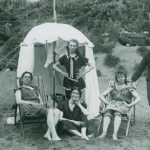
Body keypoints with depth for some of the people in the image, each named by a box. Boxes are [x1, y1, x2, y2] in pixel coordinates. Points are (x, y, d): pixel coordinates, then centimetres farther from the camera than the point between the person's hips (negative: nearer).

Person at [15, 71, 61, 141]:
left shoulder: (35, 89, 35)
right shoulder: (19, 90, 20)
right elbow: (18, 101, 0)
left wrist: (41, 104, 2)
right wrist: (32, 103, -10)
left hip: (39, 107, 6)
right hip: (28, 108, -5)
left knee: (57, 111, -26)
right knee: (50, 111, -34)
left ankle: (48, 133, -34)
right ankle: (54, 136, -39)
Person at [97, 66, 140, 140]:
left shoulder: (128, 87, 14)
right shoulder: (113, 86, 21)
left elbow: (138, 98, 4)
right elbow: (101, 96, 16)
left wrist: (129, 105, -8)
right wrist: (107, 102, -1)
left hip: (123, 105, -2)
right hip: (112, 104, 2)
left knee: (117, 112, -38)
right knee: (107, 112, -34)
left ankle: (115, 134, -49)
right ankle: (104, 133, -47)